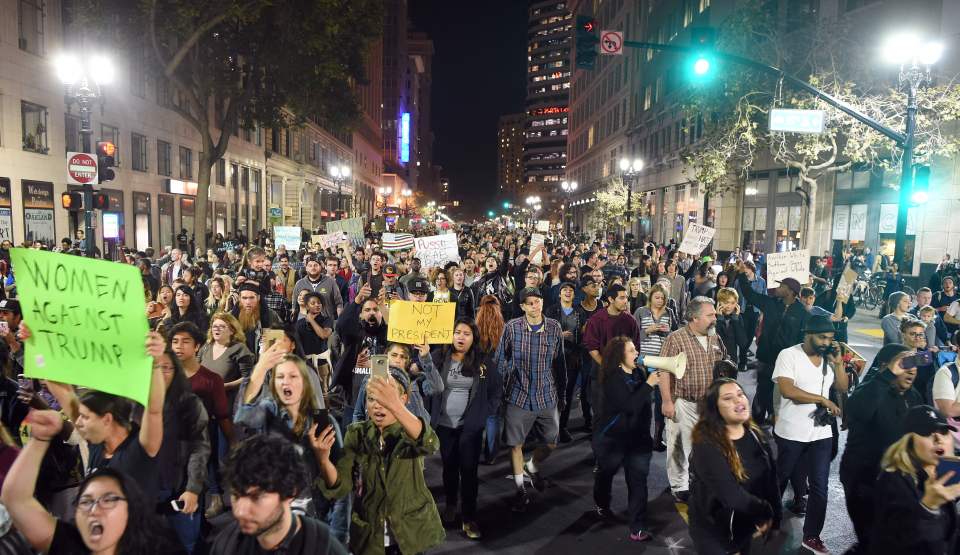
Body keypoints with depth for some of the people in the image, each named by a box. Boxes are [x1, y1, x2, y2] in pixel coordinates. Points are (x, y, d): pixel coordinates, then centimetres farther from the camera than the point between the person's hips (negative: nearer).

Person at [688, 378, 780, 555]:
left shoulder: (755, 434, -2)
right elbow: (731, 496, -31)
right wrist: (766, 512, -16)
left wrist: (771, 519, -9)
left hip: (746, 527, 7)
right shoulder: (706, 445, -27)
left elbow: (771, 478, -1)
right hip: (714, 531, -6)